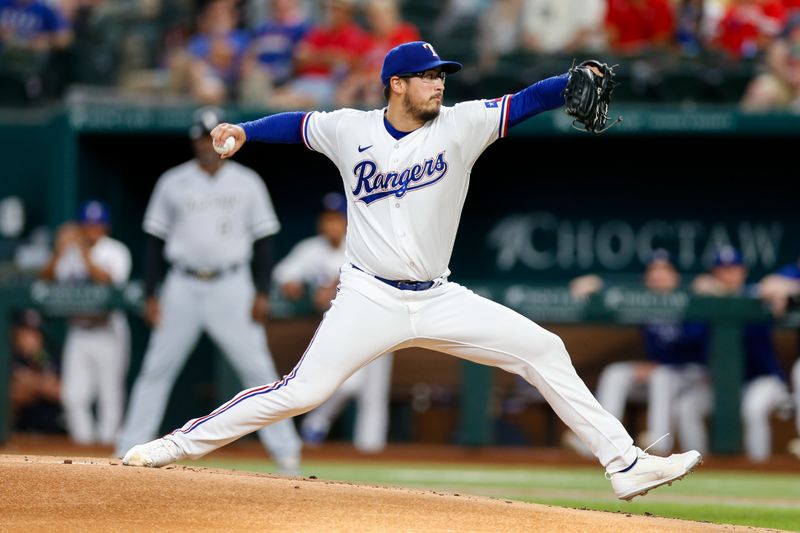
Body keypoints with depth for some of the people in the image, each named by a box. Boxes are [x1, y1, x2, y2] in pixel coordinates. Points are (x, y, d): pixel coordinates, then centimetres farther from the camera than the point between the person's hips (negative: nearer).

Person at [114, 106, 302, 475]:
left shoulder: (247, 183, 5)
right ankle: (128, 451, 7)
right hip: (183, 288, 1)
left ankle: (286, 453, -2)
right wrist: (151, 294, 1)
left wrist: (262, 293, -3)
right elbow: (155, 240, 8)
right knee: (157, 369, 1)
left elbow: (263, 239, 6)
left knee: (258, 369, -5)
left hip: (232, 288, -1)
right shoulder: (173, 183, 5)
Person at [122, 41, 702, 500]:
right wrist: (243, 130, 0)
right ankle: (180, 444, 0)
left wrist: (576, 80, -28)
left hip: (438, 300, 2)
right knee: (302, 389, -12)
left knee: (544, 351, -6)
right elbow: (299, 124, 15)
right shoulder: (350, 130, -2)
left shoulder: (460, 125, -2)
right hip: (369, 300, -2)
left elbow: (527, 101, -11)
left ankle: (625, 464, -2)